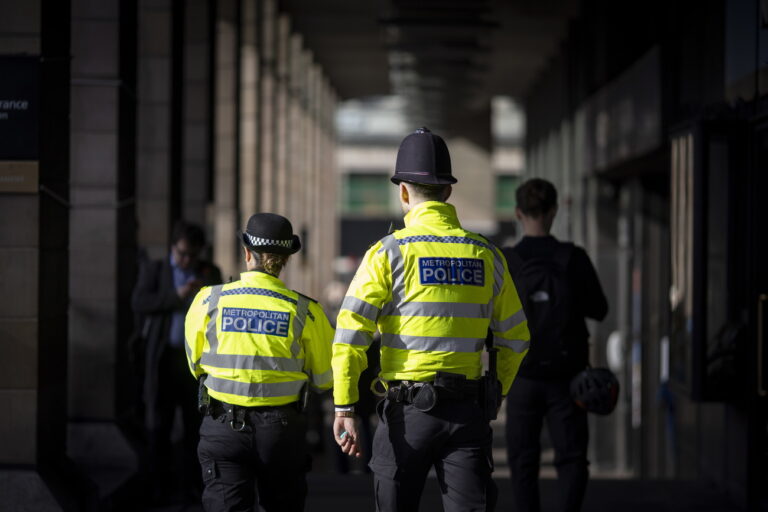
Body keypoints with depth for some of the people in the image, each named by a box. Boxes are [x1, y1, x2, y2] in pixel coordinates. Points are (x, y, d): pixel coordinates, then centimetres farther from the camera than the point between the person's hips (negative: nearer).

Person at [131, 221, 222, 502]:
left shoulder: (209, 272, 11)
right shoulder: (153, 269, 7)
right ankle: (160, 487, 3)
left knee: (197, 424, 1)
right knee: (159, 425, -1)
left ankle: (194, 484, 7)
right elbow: (139, 302, -8)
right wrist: (176, 296, -18)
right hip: (163, 356, -1)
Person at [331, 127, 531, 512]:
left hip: (408, 411, -2)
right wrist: (495, 394, 28)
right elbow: (515, 339, 15)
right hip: (468, 409, 2)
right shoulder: (486, 255, 7)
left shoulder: (389, 253, -4)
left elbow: (349, 336, -11)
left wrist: (345, 408, -9)